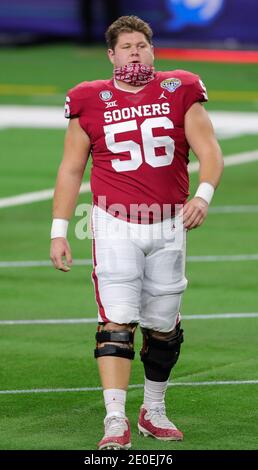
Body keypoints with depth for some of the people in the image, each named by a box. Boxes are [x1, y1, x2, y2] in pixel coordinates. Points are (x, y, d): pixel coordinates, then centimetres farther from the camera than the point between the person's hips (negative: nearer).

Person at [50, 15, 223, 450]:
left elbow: (209, 150, -2)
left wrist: (203, 194, -21)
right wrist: (59, 231, 2)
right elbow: (71, 169, 6)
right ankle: (115, 420, -18)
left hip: (168, 225, 2)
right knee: (117, 320, -14)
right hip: (115, 225, -2)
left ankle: (154, 411, 29)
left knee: (163, 324, 11)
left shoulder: (179, 93, 1)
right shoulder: (91, 102, 0)